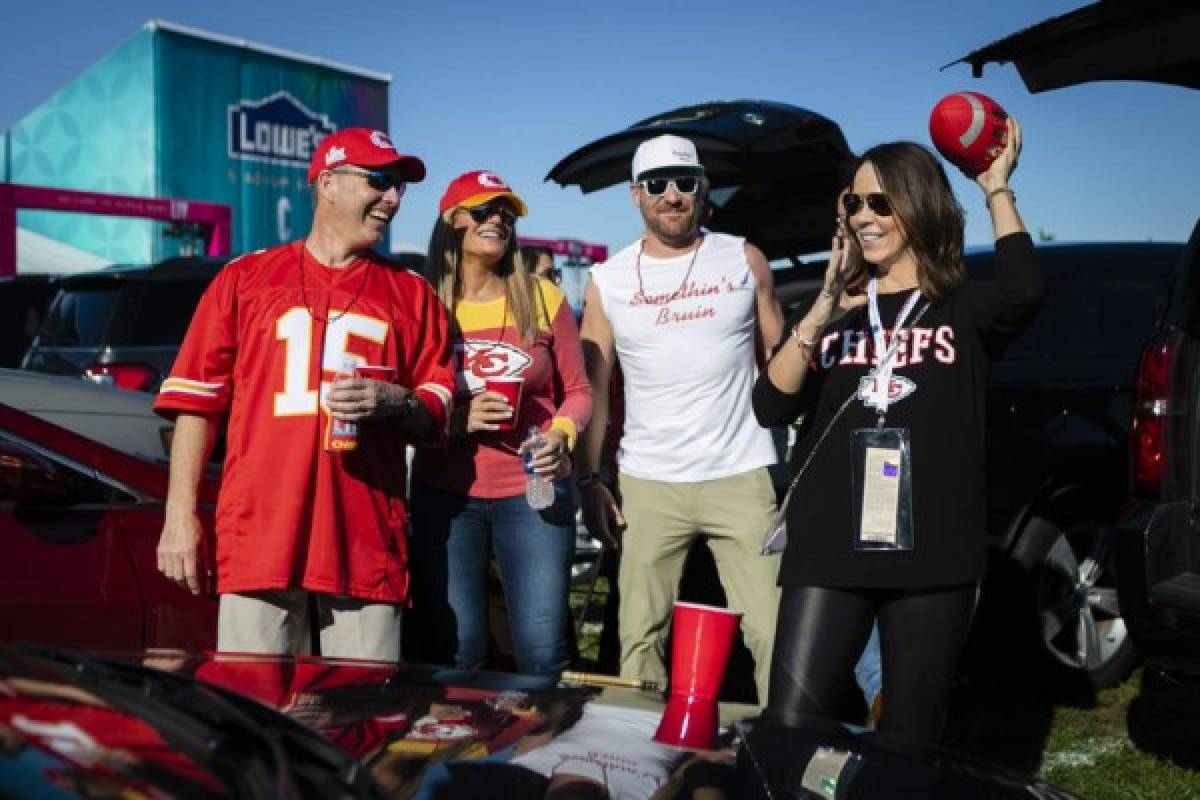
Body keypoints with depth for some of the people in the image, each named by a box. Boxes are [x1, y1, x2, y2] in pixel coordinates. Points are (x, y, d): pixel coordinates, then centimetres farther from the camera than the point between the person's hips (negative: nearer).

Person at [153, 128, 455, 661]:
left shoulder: (412, 294, 15)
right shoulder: (245, 278, 12)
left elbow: (438, 417, 14)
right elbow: (196, 402, 9)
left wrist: (397, 403, -9)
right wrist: (180, 516, 1)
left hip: (368, 547, 1)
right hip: (258, 538, -1)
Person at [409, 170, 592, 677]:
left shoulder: (543, 297, 6)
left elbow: (577, 391, 10)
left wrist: (560, 435, -11)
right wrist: (456, 419, -15)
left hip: (533, 491, 1)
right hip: (444, 495, 0)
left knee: (542, 649, -2)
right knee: (454, 650, 1)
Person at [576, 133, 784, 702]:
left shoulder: (744, 261, 5)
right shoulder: (608, 281, 6)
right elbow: (593, 388, 8)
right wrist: (589, 482, 1)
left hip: (741, 478, -1)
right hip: (647, 485, 1)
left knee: (772, 630, -5)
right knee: (639, 636, 3)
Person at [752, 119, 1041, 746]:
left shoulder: (963, 311, 5)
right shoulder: (836, 310, 11)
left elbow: (1024, 292, -20)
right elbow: (770, 407, -4)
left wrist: (997, 190, -6)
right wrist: (823, 310, -16)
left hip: (932, 559, -1)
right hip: (828, 554, 1)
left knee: (908, 744, 10)